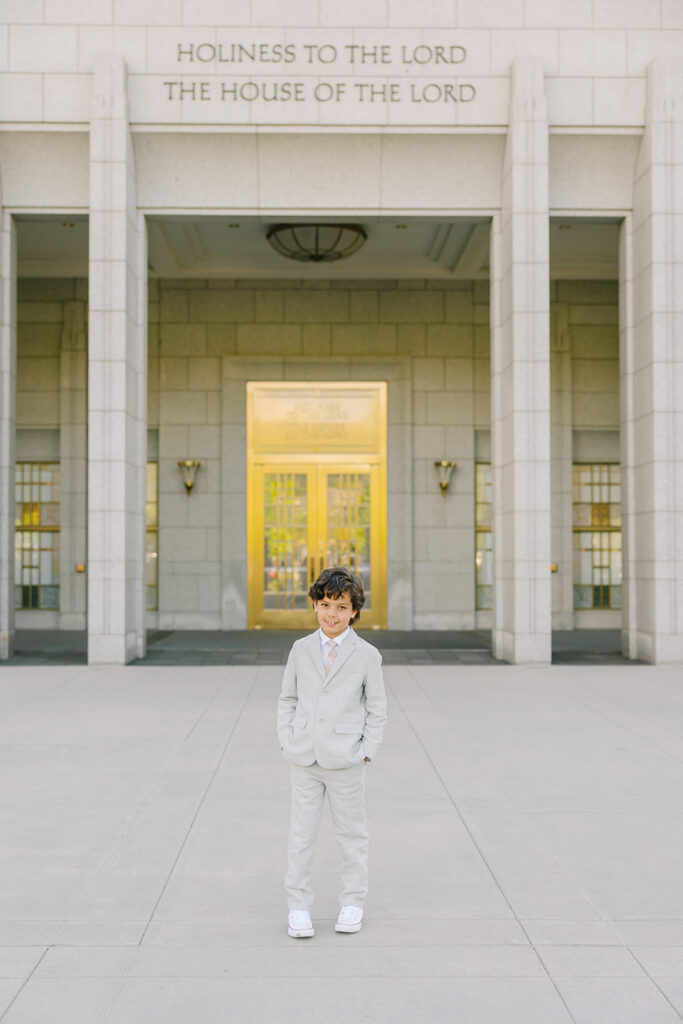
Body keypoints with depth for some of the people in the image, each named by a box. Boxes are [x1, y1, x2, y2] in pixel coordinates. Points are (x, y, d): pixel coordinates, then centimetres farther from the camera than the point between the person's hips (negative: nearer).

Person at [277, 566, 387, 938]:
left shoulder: (367, 655, -2)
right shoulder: (301, 650, 4)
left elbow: (377, 708, 3)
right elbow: (287, 699, 11)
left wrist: (367, 750, -5)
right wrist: (287, 741, 1)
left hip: (345, 761, -1)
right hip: (304, 759, 2)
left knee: (351, 833, 10)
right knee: (301, 834, 6)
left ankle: (352, 903, 25)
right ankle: (298, 906, 17)